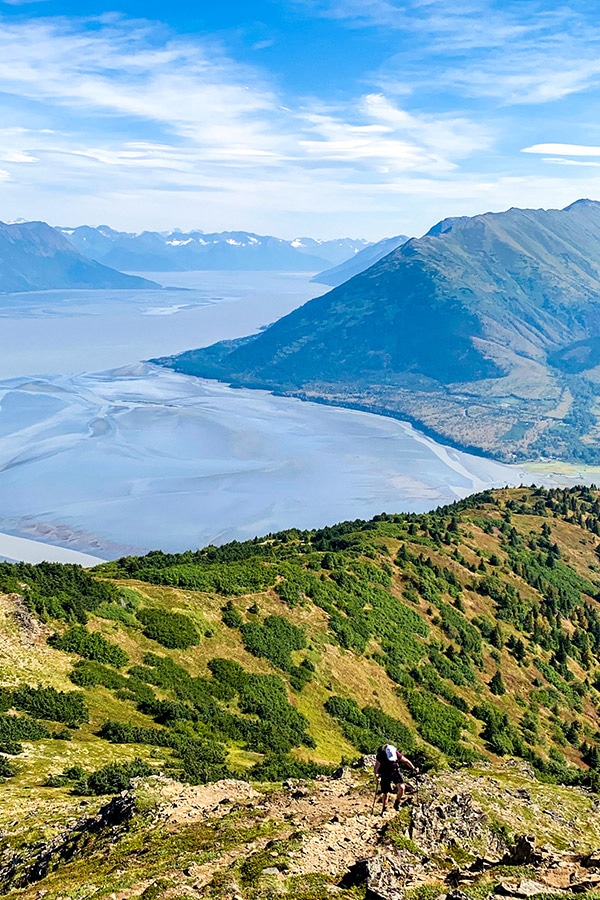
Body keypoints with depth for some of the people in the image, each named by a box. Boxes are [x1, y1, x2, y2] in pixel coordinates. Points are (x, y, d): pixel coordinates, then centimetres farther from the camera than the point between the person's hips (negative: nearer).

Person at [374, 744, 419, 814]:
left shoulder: (396, 754, -22)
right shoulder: (381, 756, -27)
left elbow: (406, 761, -7)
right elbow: (376, 767, -19)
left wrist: (413, 768, -8)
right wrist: (377, 776, -34)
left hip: (396, 772, 1)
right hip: (385, 775, -1)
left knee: (402, 787, -20)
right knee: (385, 793, 3)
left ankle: (397, 803, 5)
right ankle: (384, 809, 29)